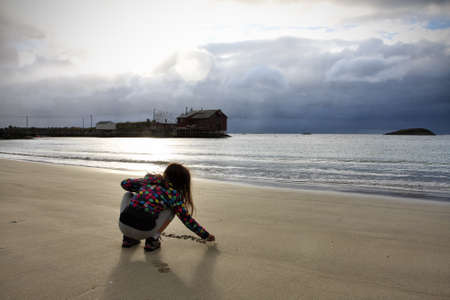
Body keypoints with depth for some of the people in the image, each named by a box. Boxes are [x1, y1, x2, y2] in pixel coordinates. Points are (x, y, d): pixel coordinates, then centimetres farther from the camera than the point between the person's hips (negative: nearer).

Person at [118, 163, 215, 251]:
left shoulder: (150, 179, 15)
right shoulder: (174, 194, 4)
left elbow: (124, 183, 22)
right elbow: (187, 219, 7)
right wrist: (206, 236, 18)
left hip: (123, 225, 3)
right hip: (143, 232, -3)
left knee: (128, 195, 31)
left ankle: (128, 238, 24)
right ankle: (152, 240, 7)